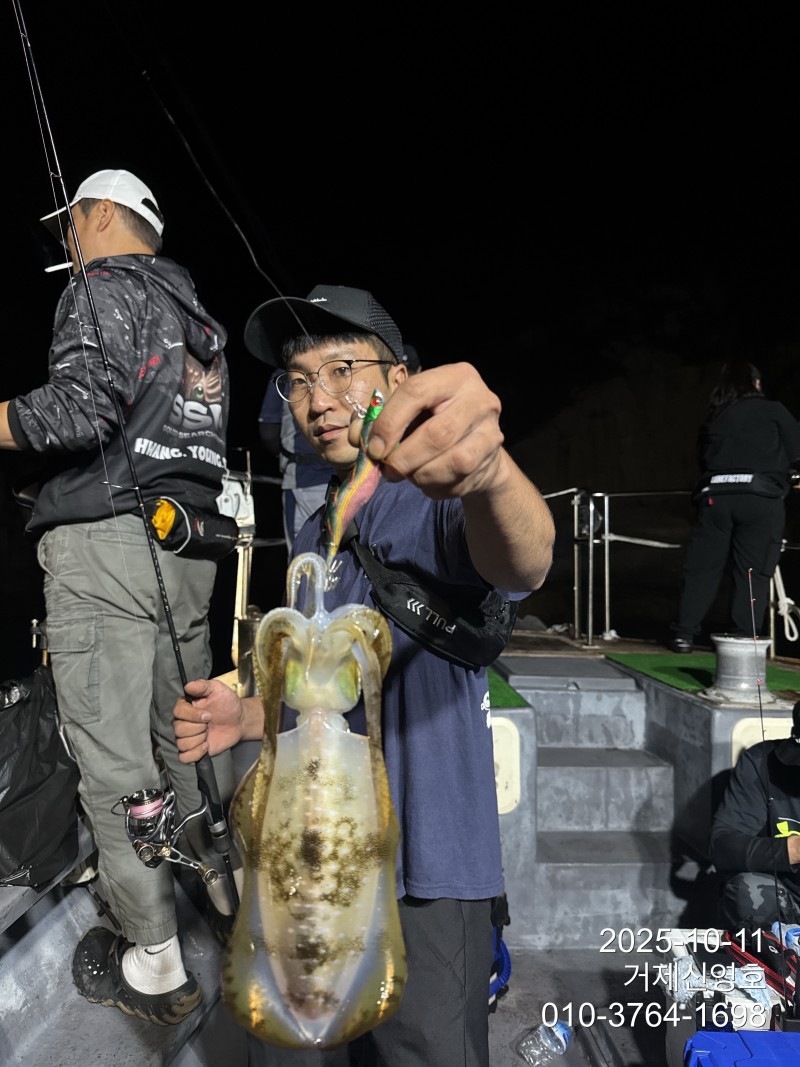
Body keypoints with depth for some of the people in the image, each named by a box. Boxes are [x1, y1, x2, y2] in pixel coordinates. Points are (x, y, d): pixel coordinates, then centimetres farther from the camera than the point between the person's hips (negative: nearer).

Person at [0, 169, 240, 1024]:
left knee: (113, 755, -2)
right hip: (188, 544, 8)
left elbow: (82, 406, -18)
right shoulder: (197, 314, 23)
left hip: (103, 541, -8)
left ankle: (155, 966, 8)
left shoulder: (104, 285, -1)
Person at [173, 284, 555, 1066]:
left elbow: (520, 565, -35)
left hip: (422, 882, -6)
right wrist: (249, 719, 0)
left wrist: (488, 472, -56)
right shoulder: (312, 538, 11)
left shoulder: (443, 507, -10)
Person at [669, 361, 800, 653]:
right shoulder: (773, 410, 9)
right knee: (753, 571, 3)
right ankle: (745, 638, 2)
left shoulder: (712, 419, 19)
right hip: (761, 496, -3)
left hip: (716, 495, 3)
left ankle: (684, 634, 8)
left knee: (702, 566, 7)